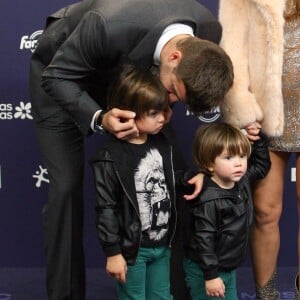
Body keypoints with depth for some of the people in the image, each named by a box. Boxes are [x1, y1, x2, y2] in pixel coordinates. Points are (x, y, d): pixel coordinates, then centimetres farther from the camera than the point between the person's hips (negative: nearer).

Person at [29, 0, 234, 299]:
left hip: (127, 72, 4)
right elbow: (56, 77, -29)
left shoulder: (208, 31, -26)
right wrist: (99, 118, -45)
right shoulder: (109, 26, -43)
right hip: (62, 71, -4)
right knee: (67, 183, -12)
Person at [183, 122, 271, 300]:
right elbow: (204, 239, -24)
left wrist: (258, 140, 3)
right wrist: (210, 276, -22)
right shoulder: (209, 200, -27)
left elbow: (262, 166, 16)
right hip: (205, 272, -8)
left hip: (230, 268, 8)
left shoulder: (242, 181, -2)